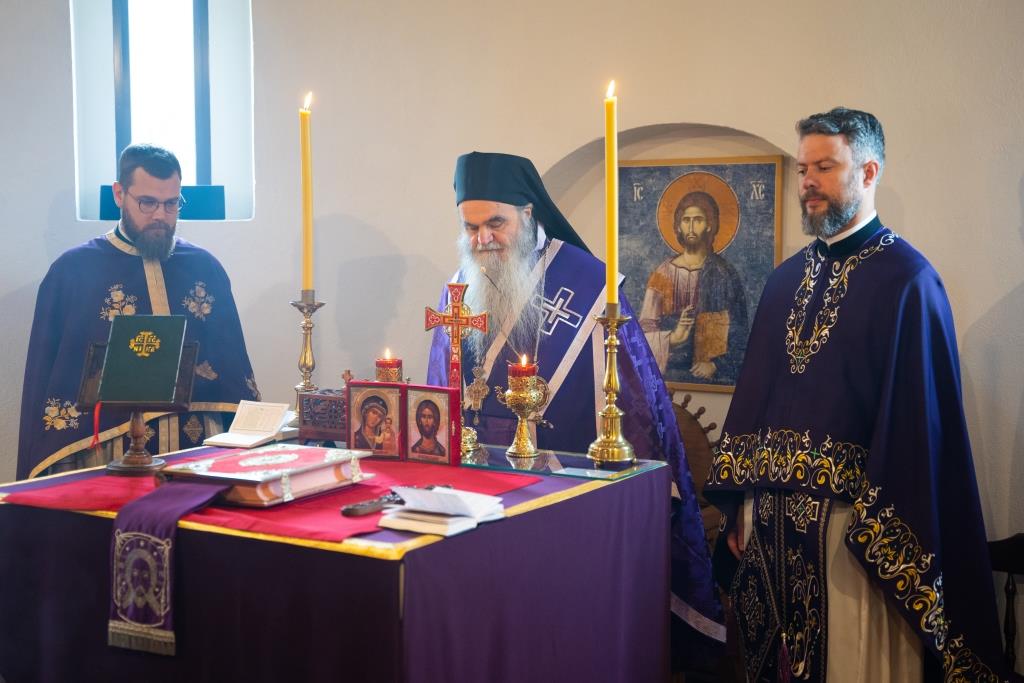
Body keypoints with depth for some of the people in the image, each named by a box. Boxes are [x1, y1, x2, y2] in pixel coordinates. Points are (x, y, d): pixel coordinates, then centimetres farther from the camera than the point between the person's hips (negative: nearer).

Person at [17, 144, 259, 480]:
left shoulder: (205, 268, 13)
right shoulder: (73, 270, 4)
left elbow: (233, 365, 17)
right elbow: (46, 376, 4)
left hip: (201, 446, 2)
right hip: (109, 455, -2)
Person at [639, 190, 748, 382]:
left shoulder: (725, 274, 1)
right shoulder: (663, 273, 3)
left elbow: (738, 331, -1)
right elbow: (645, 329, 0)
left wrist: (716, 364, -11)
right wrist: (672, 337, -17)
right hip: (670, 371, 1)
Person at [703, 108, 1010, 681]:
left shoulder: (906, 279, -9)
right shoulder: (786, 280, 12)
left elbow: (919, 419, -14)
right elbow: (753, 391, 12)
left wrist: (889, 537, -18)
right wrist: (739, 505, 8)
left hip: (851, 523, -6)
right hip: (771, 519, 7)